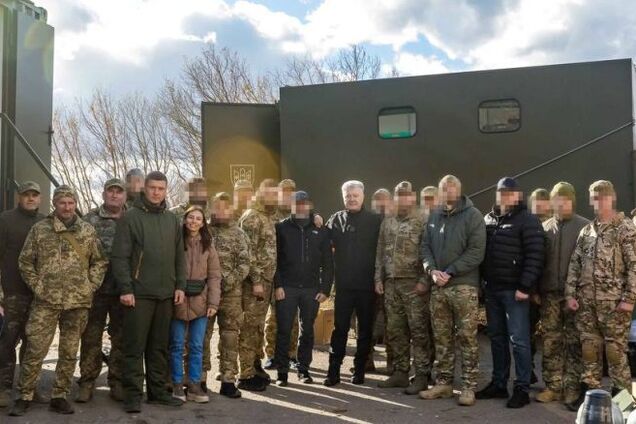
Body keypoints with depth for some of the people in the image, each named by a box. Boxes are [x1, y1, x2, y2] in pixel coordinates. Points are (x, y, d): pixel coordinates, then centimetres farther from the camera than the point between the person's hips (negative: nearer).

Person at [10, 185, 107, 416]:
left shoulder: (88, 231, 7)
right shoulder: (39, 229, 3)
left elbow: (100, 261, 11)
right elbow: (25, 261, 6)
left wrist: (90, 286, 0)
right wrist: (37, 286, -2)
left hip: (78, 302, 2)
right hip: (46, 301, -2)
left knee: (69, 352, 7)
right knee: (35, 350, -2)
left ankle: (59, 396, 18)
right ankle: (24, 396, 12)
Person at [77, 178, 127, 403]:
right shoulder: (90, 219, 3)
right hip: (96, 287, -1)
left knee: (121, 338, 7)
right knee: (91, 337, 4)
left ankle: (117, 382, 18)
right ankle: (87, 382, 14)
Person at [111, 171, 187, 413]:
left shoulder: (172, 220, 13)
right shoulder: (131, 218, -3)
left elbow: (180, 257, 15)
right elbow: (120, 256, -7)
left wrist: (180, 286, 7)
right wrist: (125, 289, -14)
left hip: (166, 294, 5)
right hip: (139, 293, -5)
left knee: (160, 346, 12)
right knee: (135, 346, 0)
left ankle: (157, 390, 21)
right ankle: (133, 394, 7)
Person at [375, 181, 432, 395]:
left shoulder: (422, 223, -4)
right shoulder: (387, 223, 15)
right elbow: (380, 253, 17)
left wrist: (424, 280, -14)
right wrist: (379, 279, 11)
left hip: (413, 284, -6)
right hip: (391, 283, 6)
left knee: (418, 330, -4)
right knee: (395, 330, 10)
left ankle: (422, 376, 2)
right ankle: (400, 372, 20)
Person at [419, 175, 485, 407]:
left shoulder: (472, 215, -3)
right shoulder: (434, 216, 13)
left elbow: (476, 251, -11)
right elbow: (425, 246, 12)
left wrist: (449, 272, -15)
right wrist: (432, 270, -6)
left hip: (464, 286, -5)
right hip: (437, 287, 5)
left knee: (467, 337, -1)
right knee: (441, 337, 10)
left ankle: (468, 387, 7)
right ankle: (443, 383, 19)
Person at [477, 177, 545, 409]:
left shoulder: (527, 221, -6)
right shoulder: (489, 219, 13)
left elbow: (535, 256, -13)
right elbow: (481, 251, 16)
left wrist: (525, 287, -18)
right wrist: (482, 282, 9)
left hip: (514, 290, -6)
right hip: (492, 288, 6)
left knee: (519, 340, -2)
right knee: (497, 338, 13)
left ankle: (522, 389, 6)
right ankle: (498, 384, 23)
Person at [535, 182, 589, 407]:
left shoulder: (585, 226, 0)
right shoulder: (544, 227, 11)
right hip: (549, 293, 3)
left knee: (574, 342, 2)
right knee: (551, 342, 6)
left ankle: (572, 387, 10)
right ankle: (553, 386, 14)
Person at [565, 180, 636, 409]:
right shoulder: (586, 231, 13)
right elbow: (575, 264, 13)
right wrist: (570, 294, 6)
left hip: (614, 301, -5)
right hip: (586, 300, 5)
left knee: (615, 348, 0)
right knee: (589, 346, 10)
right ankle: (589, 390, 21)